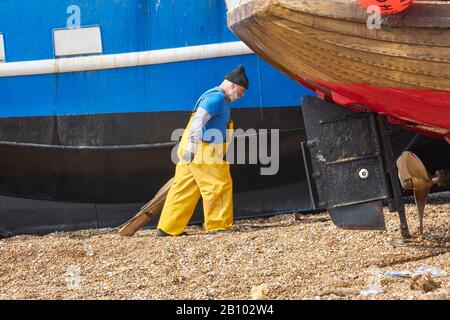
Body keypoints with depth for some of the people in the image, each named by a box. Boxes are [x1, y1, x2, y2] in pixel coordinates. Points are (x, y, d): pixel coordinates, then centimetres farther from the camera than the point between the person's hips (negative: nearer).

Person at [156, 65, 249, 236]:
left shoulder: (217, 97, 22)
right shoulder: (217, 97, -12)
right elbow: (198, 120, -24)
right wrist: (192, 144, -34)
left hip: (192, 152, 10)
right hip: (200, 151, -10)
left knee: (183, 189, 10)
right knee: (219, 186, -5)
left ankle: (168, 228, 11)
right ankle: (218, 226, 0)